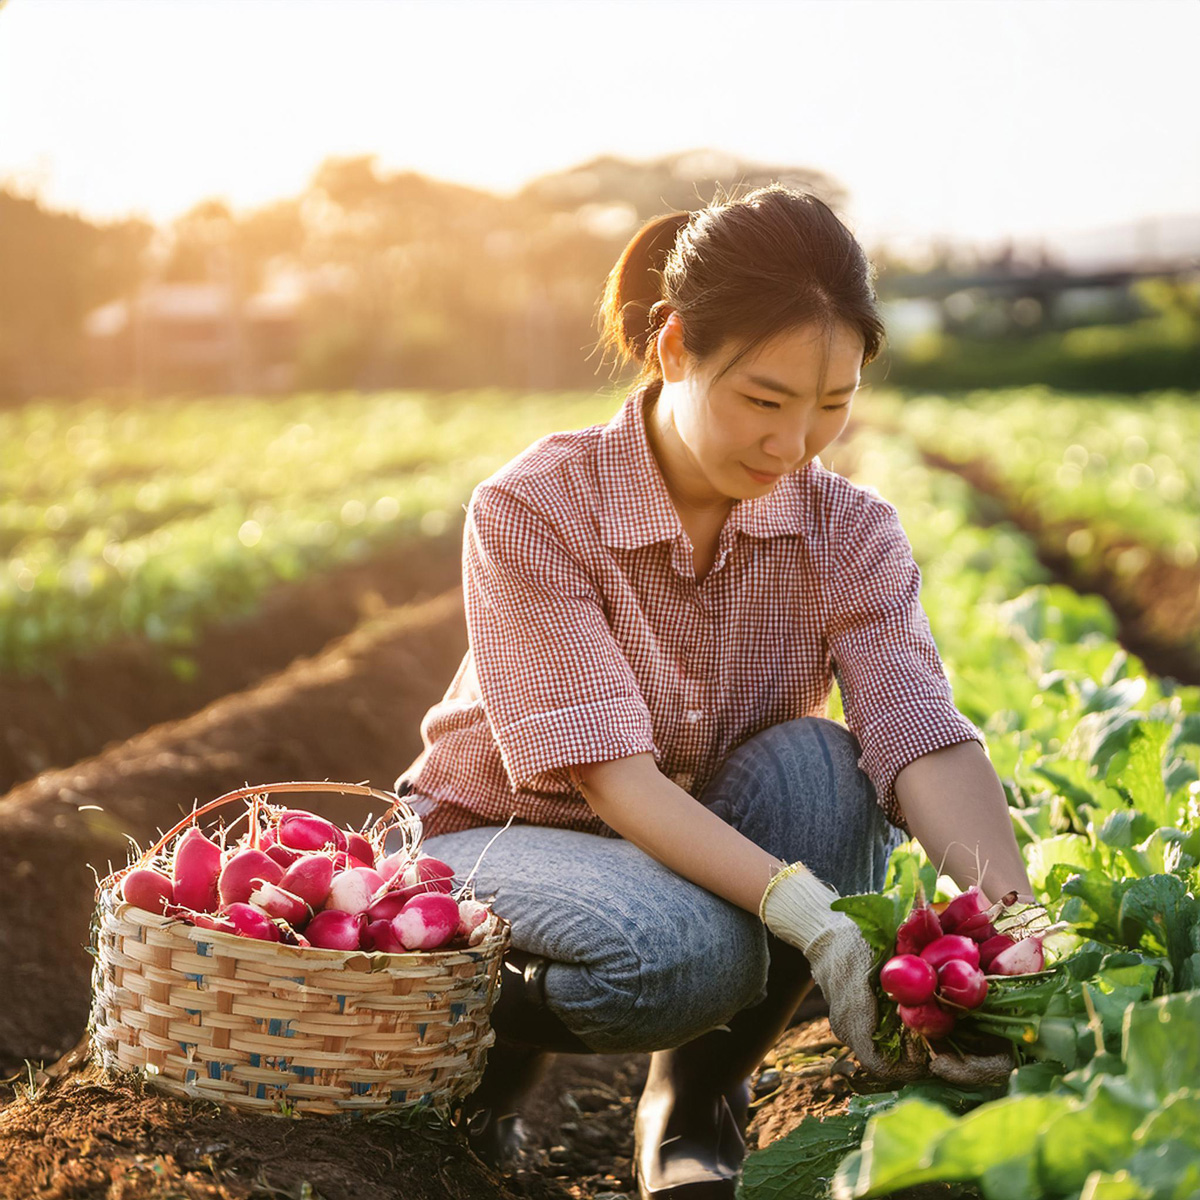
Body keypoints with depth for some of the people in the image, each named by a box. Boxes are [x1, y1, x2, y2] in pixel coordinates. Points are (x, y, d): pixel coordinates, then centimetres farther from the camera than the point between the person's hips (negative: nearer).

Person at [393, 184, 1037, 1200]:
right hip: (497, 841, -4)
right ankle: (500, 1028, -2)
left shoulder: (847, 532, -11)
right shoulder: (533, 509, -23)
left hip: (711, 851, 4)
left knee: (823, 764, -28)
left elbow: (926, 736, -25)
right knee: (686, 952, -37)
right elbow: (610, 771, -30)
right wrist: (806, 914, -44)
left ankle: (697, 1099, -10)